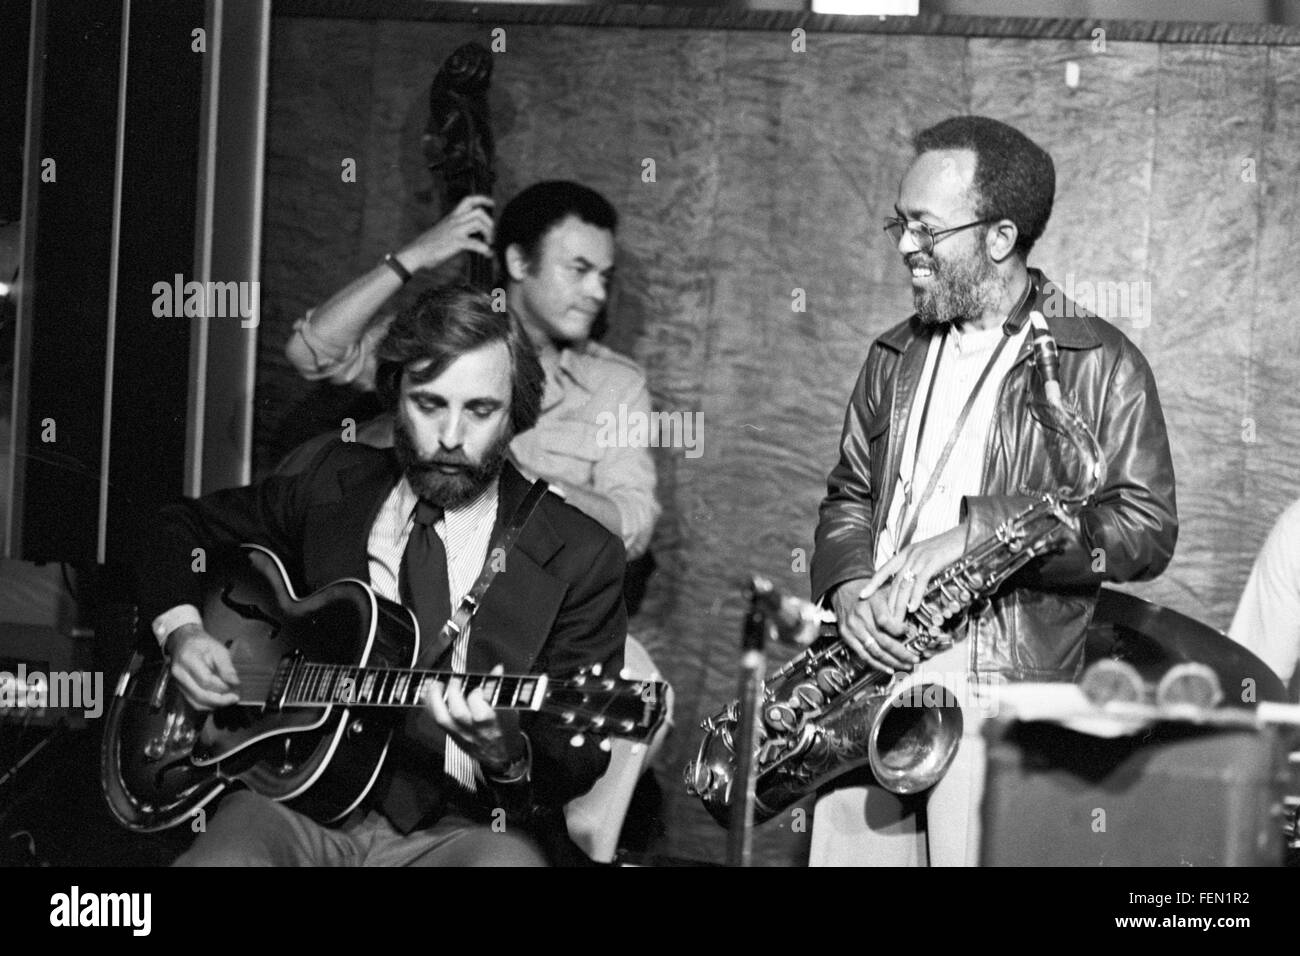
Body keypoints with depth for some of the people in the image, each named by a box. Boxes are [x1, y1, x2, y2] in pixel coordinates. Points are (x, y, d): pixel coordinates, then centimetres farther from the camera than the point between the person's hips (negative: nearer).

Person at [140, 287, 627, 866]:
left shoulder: (580, 557, -1)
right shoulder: (336, 484, 10)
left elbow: (578, 762, -3)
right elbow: (187, 525, 27)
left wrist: (507, 755, -26)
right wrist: (180, 628, 7)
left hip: (451, 831, -1)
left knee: (506, 860, -37)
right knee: (219, 857, -33)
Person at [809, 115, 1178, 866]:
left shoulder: (1099, 364, -2)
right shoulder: (896, 358, 17)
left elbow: (1147, 529, -8)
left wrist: (976, 529, -16)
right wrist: (848, 586, -1)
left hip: (1005, 691, -5)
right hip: (872, 672, 5)